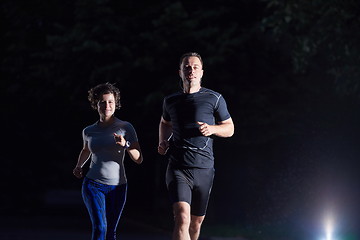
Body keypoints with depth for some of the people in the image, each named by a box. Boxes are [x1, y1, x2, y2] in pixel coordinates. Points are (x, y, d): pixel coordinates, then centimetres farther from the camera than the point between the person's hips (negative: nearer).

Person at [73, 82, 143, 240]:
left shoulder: (125, 128, -2)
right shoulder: (89, 131, 6)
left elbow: (138, 159, -6)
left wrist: (125, 144, -24)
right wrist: (78, 166, 12)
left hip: (117, 187, 0)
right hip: (93, 185, 0)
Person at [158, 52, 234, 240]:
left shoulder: (214, 99, 3)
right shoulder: (171, 101, 10)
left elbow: (229, 128, 8)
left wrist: (212, 129, -12)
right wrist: (162, 142, 12)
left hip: (204, 168, 1)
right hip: (178, 167, -1)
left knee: (197, 221, 14)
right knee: (182, 217, -21)